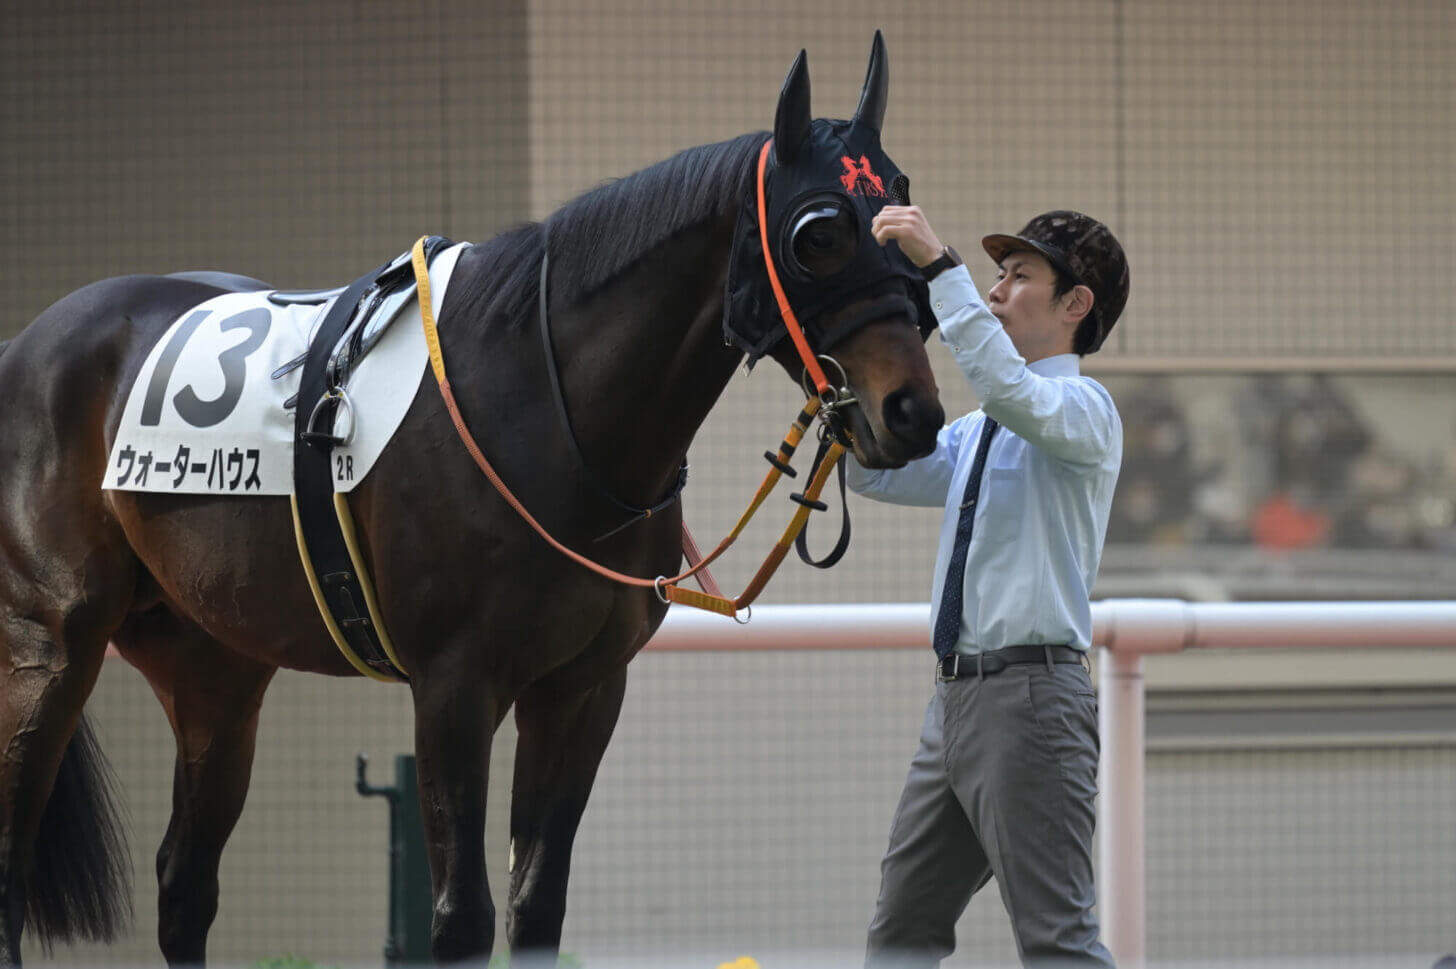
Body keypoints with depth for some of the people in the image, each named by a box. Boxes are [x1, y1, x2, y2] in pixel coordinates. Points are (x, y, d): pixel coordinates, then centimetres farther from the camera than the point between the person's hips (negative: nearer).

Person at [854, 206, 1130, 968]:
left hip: (1028, 693, -9)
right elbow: (876, 470, 23)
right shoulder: (980, 433, 21)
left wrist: (940, 268, -27)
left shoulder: (1083, 408, -7)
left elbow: (1009, 389, -28)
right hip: (957, 696, 9)